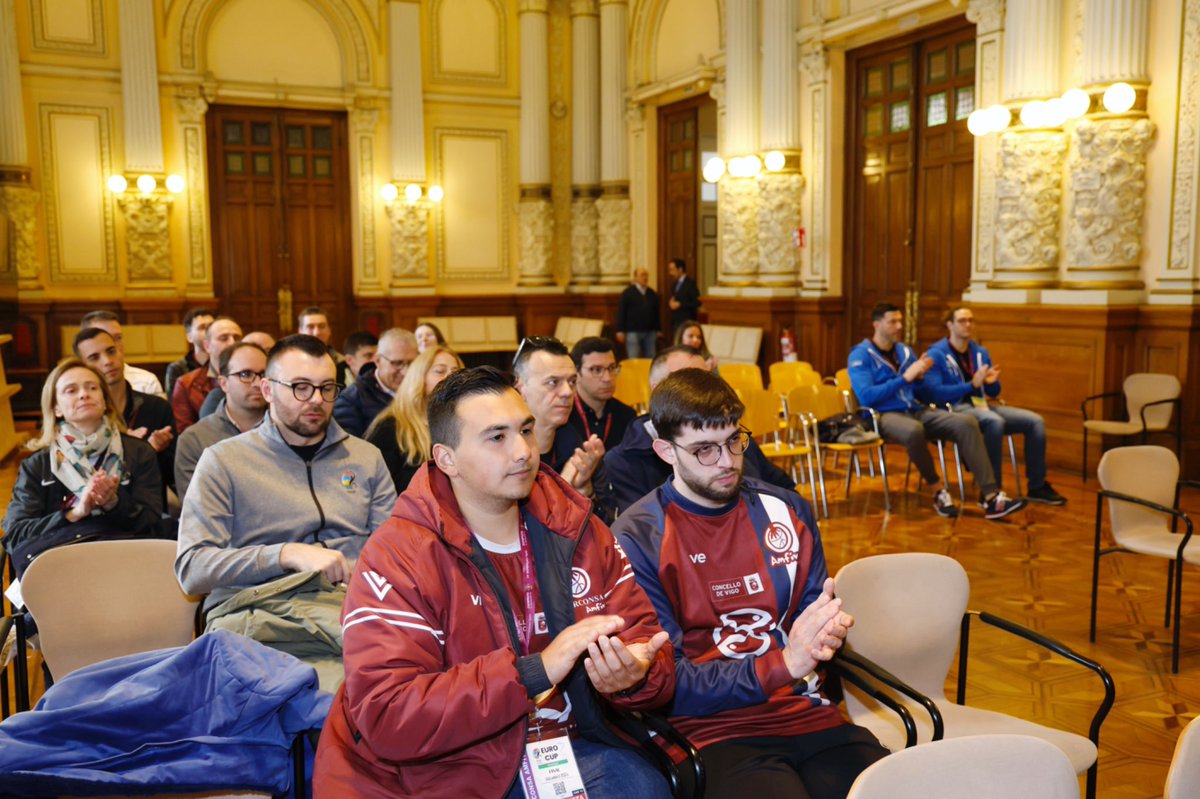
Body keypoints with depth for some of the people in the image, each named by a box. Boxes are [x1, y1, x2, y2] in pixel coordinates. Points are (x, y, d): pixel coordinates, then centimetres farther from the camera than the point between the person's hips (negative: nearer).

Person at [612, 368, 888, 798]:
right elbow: (667, 685, -7)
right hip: (716, 733, -4)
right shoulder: (636, 539, -6)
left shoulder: (787, 510, 9)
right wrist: (783, 664, -18)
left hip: (808, 714, 5)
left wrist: (827, 630, -7)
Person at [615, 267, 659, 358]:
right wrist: (620, 331, -10)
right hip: (633, 332, -5)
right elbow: (621, 312, -5)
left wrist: (657, 330, 15)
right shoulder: (627, 293, -3)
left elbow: (656, 313, 17)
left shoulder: (652, 294, 12)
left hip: (650, 332, 5)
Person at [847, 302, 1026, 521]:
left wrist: (919, 378, -5)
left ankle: (991, 497, -22)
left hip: (916, 411, 6)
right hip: (883, 415, -6)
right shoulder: (860, 355, -3)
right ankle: (938, 491, -16)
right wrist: (905, 378, -18)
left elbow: (923, 397, 18)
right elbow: (866, 397, -18)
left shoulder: (905, 351, 16)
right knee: (914, 431, -40)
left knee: (966, 423, -18)